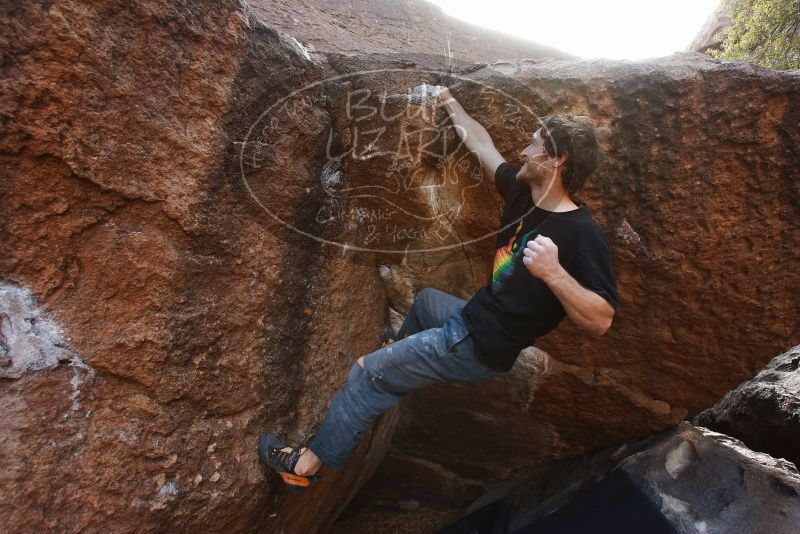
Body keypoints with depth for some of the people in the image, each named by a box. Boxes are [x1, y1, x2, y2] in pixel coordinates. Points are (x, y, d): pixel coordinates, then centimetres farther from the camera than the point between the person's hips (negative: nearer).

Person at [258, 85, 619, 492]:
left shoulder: (580, 234, -26)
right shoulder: (524, 193, -3)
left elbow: (601, 320, -30)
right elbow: (482, 146, 10)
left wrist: (554, 273, -46)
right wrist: (450, 103, 21)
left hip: (480, 348, -9)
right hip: (472, 317, 9)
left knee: (367, 374, -4)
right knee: (425, 299, 36)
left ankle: (307, 465, 13)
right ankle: (400, 354, 66)